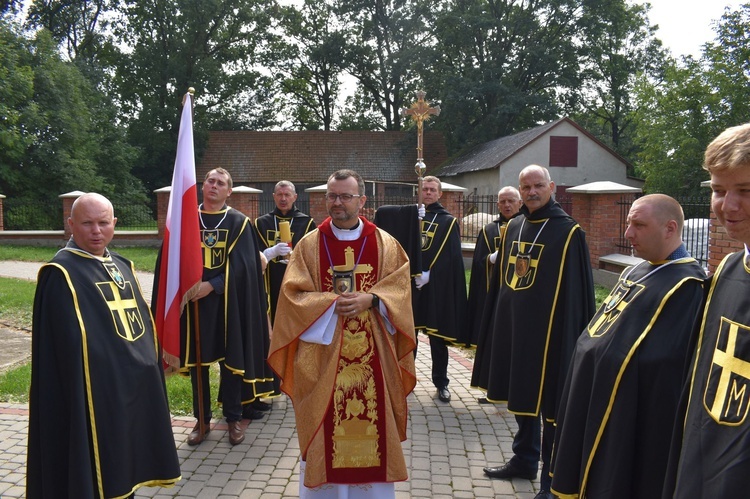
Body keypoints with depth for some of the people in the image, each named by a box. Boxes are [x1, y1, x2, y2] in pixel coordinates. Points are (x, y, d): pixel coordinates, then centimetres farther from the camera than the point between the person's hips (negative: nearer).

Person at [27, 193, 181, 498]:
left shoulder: (121, 266, 11)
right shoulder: (60, 273, -12)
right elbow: (69, 344, -16)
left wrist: (149, 365, 13)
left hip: (134, 385, 7)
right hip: (94, 392, -7)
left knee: (122, 469, 19)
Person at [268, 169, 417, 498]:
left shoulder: (385, 243, 5)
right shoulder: (309, 244, 2)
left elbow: (400, 289, 0)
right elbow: (293, 295, -4)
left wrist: (370, 300, -17)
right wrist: (333, 303, -17)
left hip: (372, 354, 1)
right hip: (322, 354, -1)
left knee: (372, 422, 8)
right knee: (325, 426, 5)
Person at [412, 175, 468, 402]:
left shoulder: (449, 222, 4)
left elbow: (453, 257, -4)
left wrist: (429, 274, -14)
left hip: (437, 287, -2)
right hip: (410, 284, 2)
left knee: (437, 337, 4)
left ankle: (441, 383, 16)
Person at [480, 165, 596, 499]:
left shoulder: (568, 232, -9)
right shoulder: (513, 227, 9)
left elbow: (577, 292, -10)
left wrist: (572, 336, -13)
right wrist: (500, 322, 14)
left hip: (550, 330, -6)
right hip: (514, 326, 6)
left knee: (549, 401, 3)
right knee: (522, 394, 18)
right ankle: (524, 459, 35)